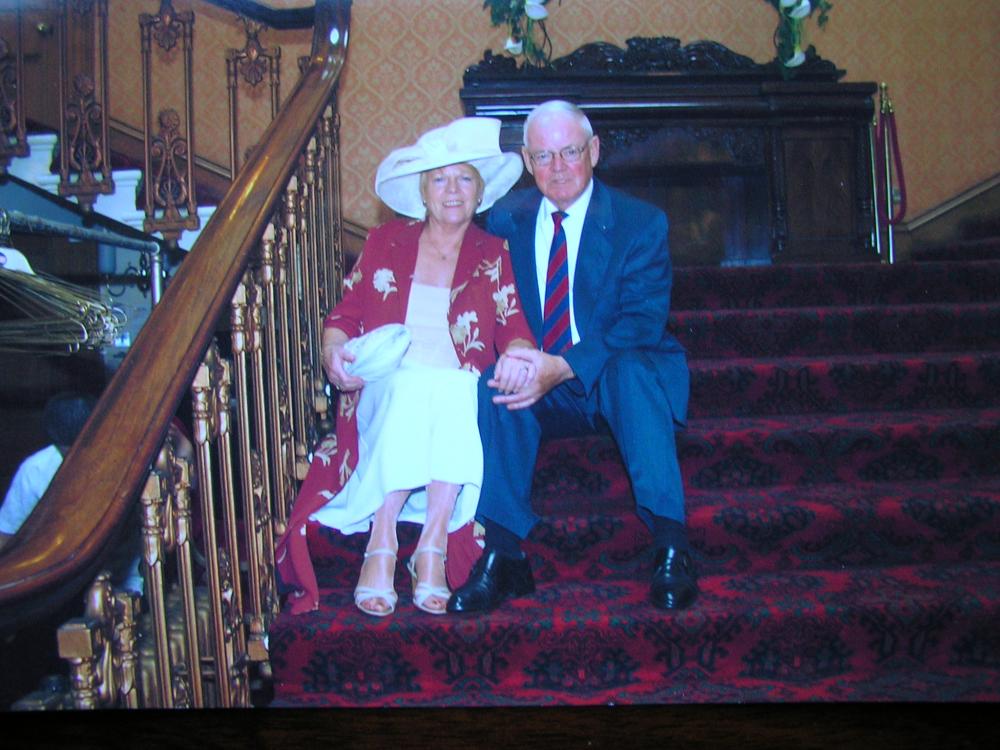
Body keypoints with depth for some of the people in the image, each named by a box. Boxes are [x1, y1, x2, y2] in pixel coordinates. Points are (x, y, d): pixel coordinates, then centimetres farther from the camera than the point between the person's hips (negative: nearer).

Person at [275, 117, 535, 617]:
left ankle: (432, 543, -35)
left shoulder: (493, 256, 18)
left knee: (458, 391, -36)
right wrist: (333, 351, -10)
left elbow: (515, 330, 6)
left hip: (462, 393, 0)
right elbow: (345, 315, 13)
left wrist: (519, 355, -19)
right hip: (385, 390, 0)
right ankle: (382, 543, -33)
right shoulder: (385, 243, 18)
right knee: (413, 385, -37)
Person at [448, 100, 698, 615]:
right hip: (542, 395, 2)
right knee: (494, 380, -29)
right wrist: (508, 354, -24)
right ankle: (503, 556, -29)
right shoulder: (505, 219, 6)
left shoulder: (641, 223, -3)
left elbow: (641, 323, -14)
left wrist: (563, 367, -30)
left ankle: (670, 546, -33)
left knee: (631, 367, -35)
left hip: (617, 382, -2)